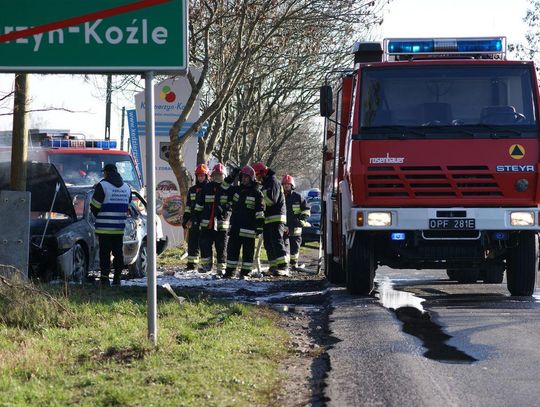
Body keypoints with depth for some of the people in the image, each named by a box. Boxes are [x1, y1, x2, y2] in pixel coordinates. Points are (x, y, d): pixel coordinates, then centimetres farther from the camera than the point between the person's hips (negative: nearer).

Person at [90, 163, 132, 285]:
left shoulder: (102, 186, -9)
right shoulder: (126, 187, 12)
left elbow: (94, 207, -7)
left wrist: (98, 216, 11)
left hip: (104, 228, -5)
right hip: (120, 228, 5)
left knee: (105, 253, -3)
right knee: (118, 252, 9)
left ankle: (105, 277, -7)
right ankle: (117, 277, 10)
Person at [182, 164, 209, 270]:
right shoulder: (192, 190, 15)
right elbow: (188, 206, 19)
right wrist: (185, 220, 13)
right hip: (194, 221, 4)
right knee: (192, 243, 4)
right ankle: (192, 263, 9)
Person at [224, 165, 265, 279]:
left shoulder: (256, 193, -5)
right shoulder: (236, 190, 13)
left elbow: (260, 212, -7)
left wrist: (259, 226, -12)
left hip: (248, 228, -6)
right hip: (235, 226, 6)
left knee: (248, 251, -1)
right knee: (232, 249, 8)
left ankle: (245, 272, 4)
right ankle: (230, 271, 14)